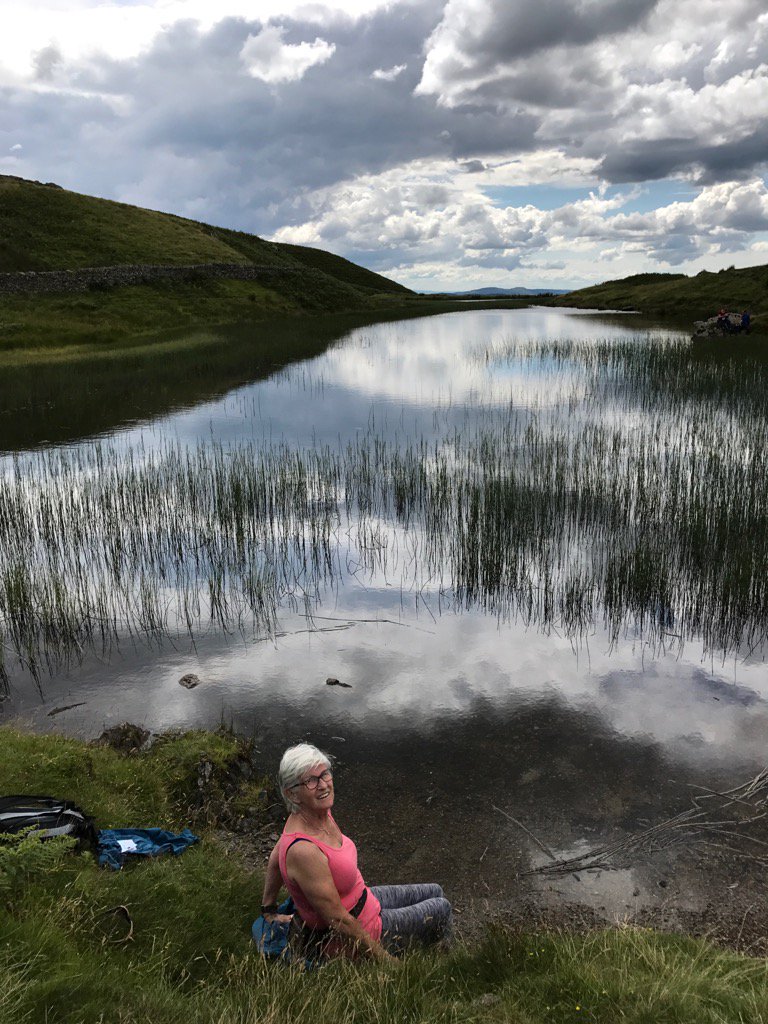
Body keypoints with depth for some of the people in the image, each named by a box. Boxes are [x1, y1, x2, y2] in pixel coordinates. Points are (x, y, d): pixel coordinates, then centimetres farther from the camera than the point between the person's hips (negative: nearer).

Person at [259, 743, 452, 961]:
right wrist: (385, 959, -17)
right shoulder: (304, 851, -38)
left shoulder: (322, 813, -11)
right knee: (441, 909, 11)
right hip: (347, 942, -8)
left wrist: (269, 910, 17)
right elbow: (338, 920, -29)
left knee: (434, 892, 22)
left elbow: (275, 857, 6)